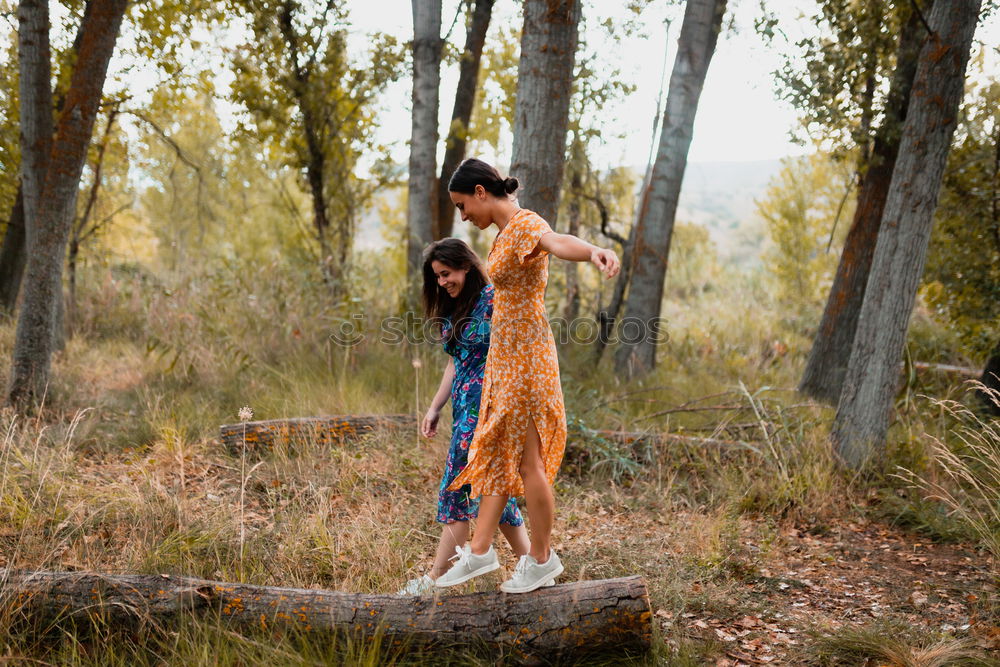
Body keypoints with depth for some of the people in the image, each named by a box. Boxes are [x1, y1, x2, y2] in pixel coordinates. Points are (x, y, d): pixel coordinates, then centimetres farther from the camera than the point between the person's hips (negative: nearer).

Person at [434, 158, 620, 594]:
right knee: (493, 453, 14)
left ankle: (542, 559, 13)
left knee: (527, 459, 0)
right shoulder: (505, 232, 13)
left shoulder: (526, 224, -17)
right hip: (504, 356, 10)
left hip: (525, 355, -10)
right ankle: (480, 551, 22)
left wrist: (594, 252, -62)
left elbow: (558, 242, -41)